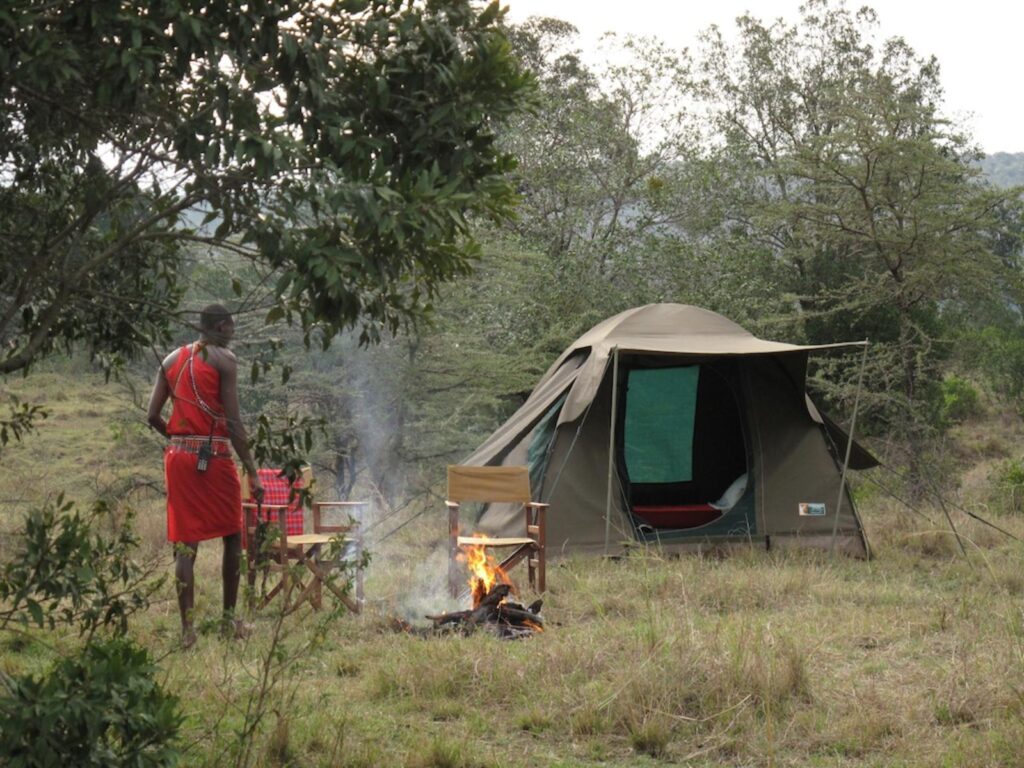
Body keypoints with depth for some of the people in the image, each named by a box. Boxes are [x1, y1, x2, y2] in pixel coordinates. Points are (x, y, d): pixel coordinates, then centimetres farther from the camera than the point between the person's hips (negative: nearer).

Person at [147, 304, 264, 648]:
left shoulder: (172, 360, 11)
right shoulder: (223, 360, -5)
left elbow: (153, 416, 8)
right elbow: (233, 422, -11)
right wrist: (252, 473, -10)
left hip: (178, 456, 5)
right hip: (214, 456, -4)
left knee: (185, 543, 3)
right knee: (232, 536, 13)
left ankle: (187, 627, -2)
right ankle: (230, 617, 17)